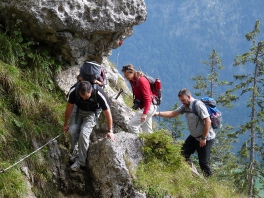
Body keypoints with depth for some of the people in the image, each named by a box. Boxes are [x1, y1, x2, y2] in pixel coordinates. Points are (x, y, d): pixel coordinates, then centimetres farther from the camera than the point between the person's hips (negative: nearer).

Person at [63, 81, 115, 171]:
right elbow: (69, 108, -12)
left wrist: (110, 131, -12)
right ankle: (75, 152, 16)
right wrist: (66, 124, 0)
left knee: (84, 134, -20)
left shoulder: (100, 95, -38)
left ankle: (81, 161, -4)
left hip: (92, 112, -3)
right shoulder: (73, 91, -31)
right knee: (72, 131, -13)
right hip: (78, 109, 3)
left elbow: (107, 113, -22)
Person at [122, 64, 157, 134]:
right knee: (146, 131, 13)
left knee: (131, 124, -16)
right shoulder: (133, 81, 6)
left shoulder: (141, 81, -19)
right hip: (143, 107, 10)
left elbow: (148, 98, -23)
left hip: (149, 107, -10)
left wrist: (144, 113, -29)